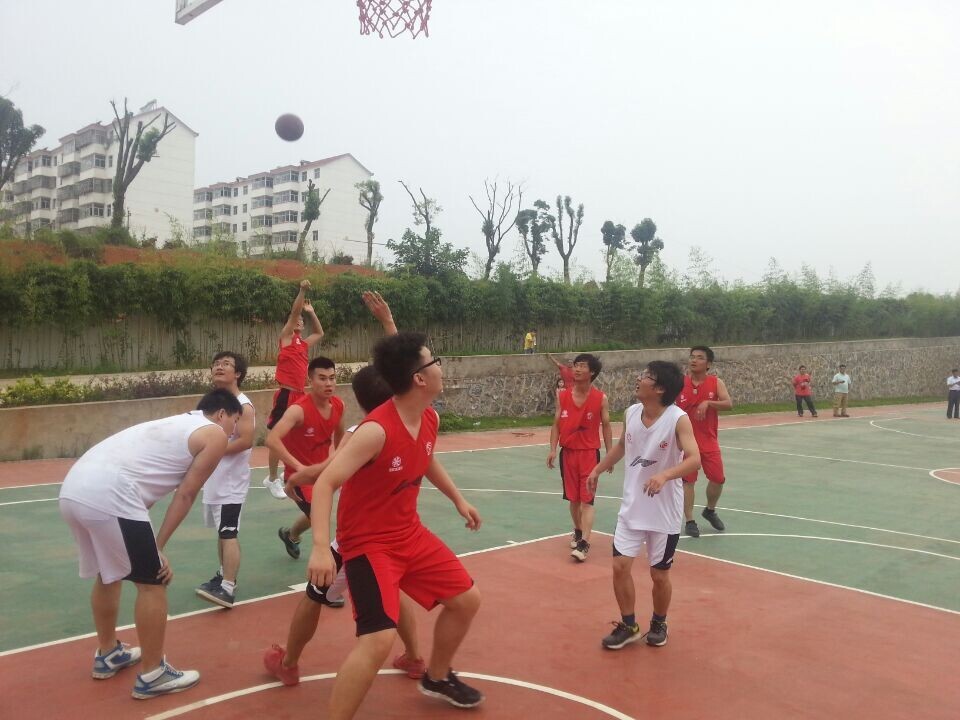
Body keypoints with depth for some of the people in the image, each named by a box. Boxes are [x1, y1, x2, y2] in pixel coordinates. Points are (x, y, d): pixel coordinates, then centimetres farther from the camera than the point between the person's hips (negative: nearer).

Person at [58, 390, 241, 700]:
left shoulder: (176, 423, 30)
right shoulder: (215, 434, 6)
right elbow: (185, 495, 1)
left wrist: (152, 548, 20)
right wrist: (158, 548, 6)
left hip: (73, 488, 9)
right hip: (107, 495, -9)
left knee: (108, 572, 27)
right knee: (152, 582, 6)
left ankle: (108, 654, 44)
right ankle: (152, 675, 16)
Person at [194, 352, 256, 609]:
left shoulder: (243, 405, -14)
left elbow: (246, 441, -25)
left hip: (232, 480, -9)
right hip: (214, 479, 9)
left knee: (229, 533, -12)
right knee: (221, 531, 18)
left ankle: (227, 590, -14)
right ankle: (224, 576, 30)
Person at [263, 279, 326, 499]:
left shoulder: (304, 344, 18)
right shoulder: (286, 338, 0)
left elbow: (320, 333, 35)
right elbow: (294, 312, -10)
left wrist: (311, 312, 29)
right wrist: (302, 290, -16)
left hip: (300, 394, 7)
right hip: (286, 394, -7)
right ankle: (272, 479, 3)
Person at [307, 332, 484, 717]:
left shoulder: (430, 419, -3)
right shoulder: (376, 430, -29)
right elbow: (325, 484, -30)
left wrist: (458, 500, 26)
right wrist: (321, 548, -40)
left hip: (409, 533, 9)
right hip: (368, 543, -8)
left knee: (466, 599, 16)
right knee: (379, 639, -22)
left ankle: (437, 678, 41)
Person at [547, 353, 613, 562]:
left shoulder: (600, 398, -6)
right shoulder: (563, 396, 1)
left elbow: (606, 426, 0)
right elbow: (557, 424, 5)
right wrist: (552, 449, -4)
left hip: (590, 453, -3)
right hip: (567, 452, 3)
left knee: (587, 499, -7)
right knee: (573, 498, 14)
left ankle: (584, 544, -9)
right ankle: (578, 532, 34)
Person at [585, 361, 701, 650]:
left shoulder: (678, 419, -20)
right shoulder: (631, 413, -3)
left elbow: (694, 459, -32)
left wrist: (664, 475, -48)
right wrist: (598, 468, 22)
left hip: (664, 512, -4)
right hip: (631, 507, 4)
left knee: (659, 575, 9)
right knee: (620, 566, 2)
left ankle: (658, 624, 35)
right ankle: (628, 626, 22)